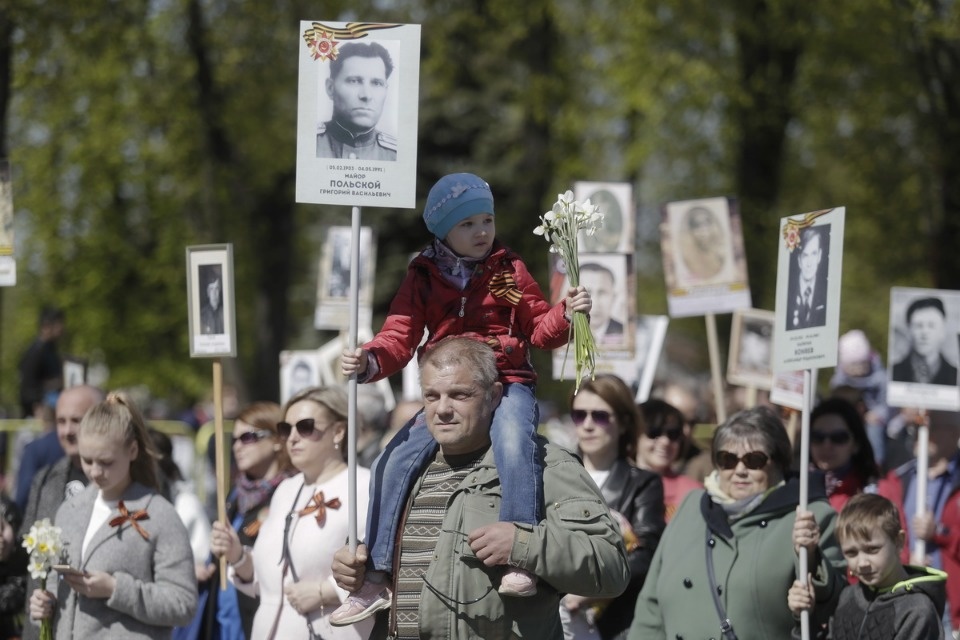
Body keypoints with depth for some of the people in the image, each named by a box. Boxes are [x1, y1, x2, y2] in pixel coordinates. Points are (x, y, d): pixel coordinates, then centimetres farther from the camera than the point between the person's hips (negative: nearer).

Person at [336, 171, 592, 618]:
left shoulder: (509, 270, 9)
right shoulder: (423, 278, 9)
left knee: (513, 446, -33)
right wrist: (369, 360, -19)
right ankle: (377, 578, -6)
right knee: (396, 461, -13)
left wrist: (565, 314, -9)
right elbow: (399, 338, 2)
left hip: (507, 385, -2)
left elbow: (539, 330, 12)